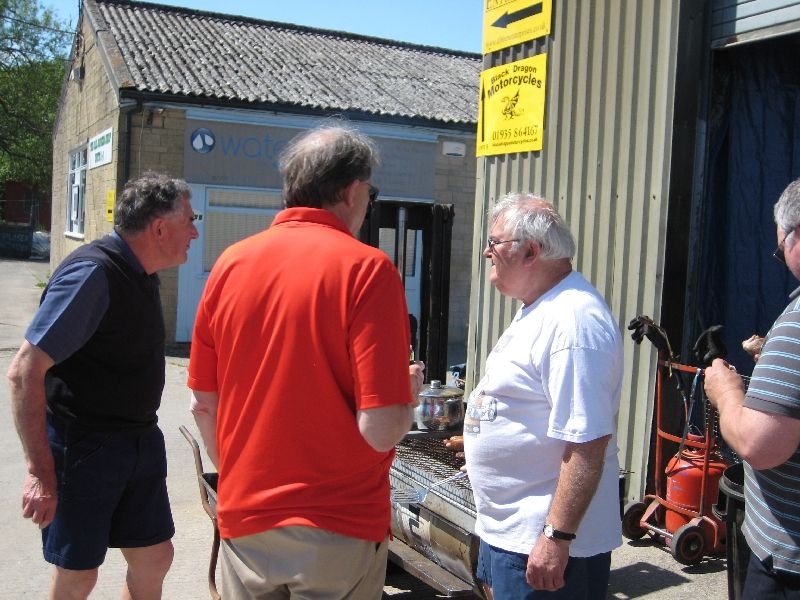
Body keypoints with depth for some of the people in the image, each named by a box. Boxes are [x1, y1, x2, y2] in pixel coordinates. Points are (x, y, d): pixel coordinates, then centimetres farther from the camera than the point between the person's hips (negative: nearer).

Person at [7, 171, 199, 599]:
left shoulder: (141, 275, 8)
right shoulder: (93, 273, -20)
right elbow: (25, 371, -23)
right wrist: (40, 472, -24)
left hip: (141, 445, 8)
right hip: (83, 449, -8)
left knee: (154, 558, 13)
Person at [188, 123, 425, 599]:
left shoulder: (231, 263, -2)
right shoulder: (366, 268, -16)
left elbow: (203, 404, 4)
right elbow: (380, 429, -22)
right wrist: (410, 392, 0)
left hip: (244, 522, 4)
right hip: (338, 532, -4)